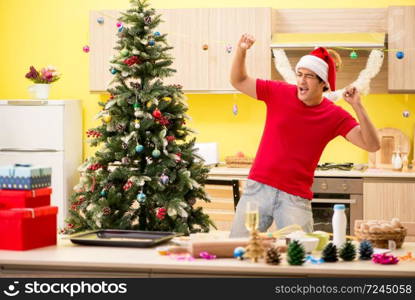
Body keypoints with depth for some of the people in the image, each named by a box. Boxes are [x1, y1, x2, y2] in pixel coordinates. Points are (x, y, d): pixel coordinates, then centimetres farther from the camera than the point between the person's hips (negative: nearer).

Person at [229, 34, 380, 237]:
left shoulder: (335, 116, -4)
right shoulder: (279, 93, 0)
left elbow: (372, 145, -11)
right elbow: (239, 82, 10)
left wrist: (358, 107, -21)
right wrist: (241, 52, -7)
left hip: (296, 198, -1)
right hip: (258, 188, 2)